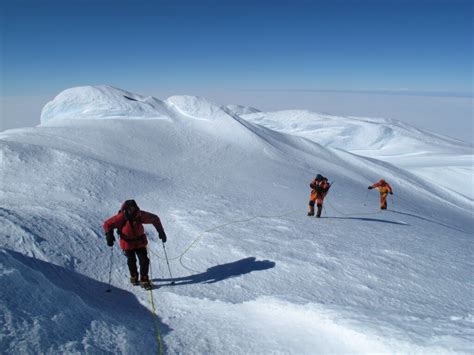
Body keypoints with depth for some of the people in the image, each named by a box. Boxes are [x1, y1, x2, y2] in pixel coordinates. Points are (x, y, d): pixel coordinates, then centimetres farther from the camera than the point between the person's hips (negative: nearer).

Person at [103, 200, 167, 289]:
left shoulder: (140, 215, -19)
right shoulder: (121, 217, -24)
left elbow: (155, 219, -7)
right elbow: (108, 224, -13)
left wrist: (161, 232, -8)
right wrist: (109, 235, -27)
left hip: (140, 242, 1)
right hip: (127, 243, -1)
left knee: (144, 260, -4)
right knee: (131, 261, 10)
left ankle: (144, 280, 12)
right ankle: (134, 276, 38)